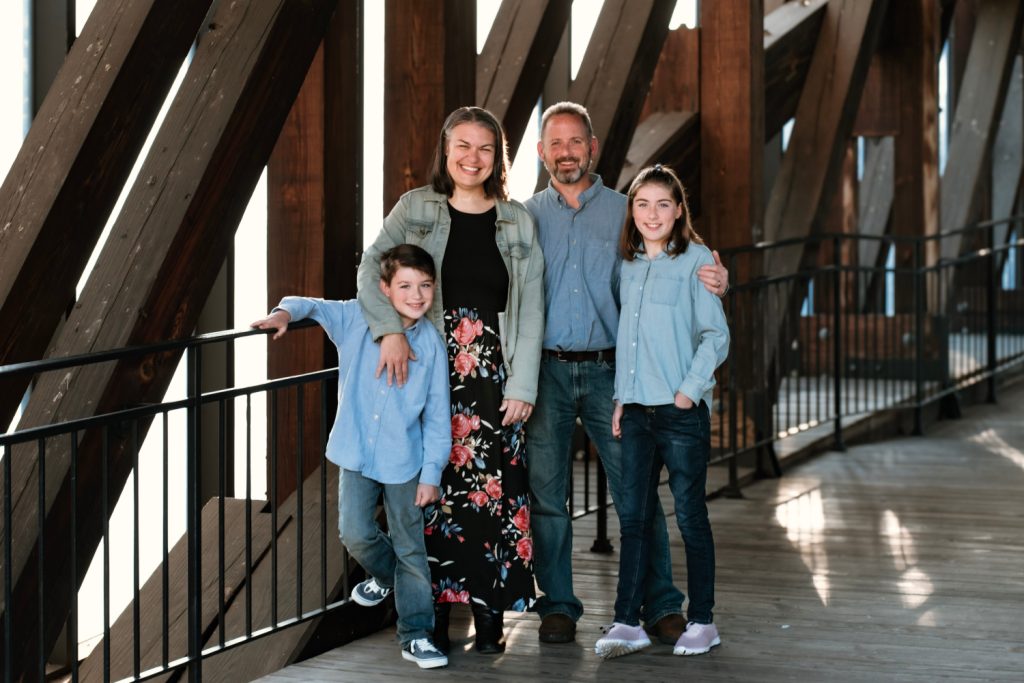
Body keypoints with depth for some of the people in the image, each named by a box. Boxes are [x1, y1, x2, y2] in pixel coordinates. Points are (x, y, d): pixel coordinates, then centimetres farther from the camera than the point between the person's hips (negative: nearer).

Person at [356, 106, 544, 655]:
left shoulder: (516, 221, 8)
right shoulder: (417, 209, 4)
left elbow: (530, 309, 5)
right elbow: (370, 270, -8)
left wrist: (522, 385, -2)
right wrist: (390, 330, -24)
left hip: (494, 373, 1)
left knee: (493, 490, -3)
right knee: (434, 489, -2)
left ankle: (489, 617, 5)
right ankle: (434, 613, 7)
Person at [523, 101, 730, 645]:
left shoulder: (624, 212, 8)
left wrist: (712, 284, -15)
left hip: (609, 370, -1)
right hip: (546, 371, 1)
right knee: (546, 493, 3)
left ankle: (661, 606, 4)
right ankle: (557, 606, 14)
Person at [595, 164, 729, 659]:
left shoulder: (695, 260, -4)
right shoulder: (629, 266, 12)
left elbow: (715, 335, -7)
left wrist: (690, 389, -14)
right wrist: (622, 397, 12)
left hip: (682, 409, -5)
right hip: (636, 409, 5)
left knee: (690, 514, 2)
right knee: (633, 515, 4)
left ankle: (702, 621, 11)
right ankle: (627, 622, 6)